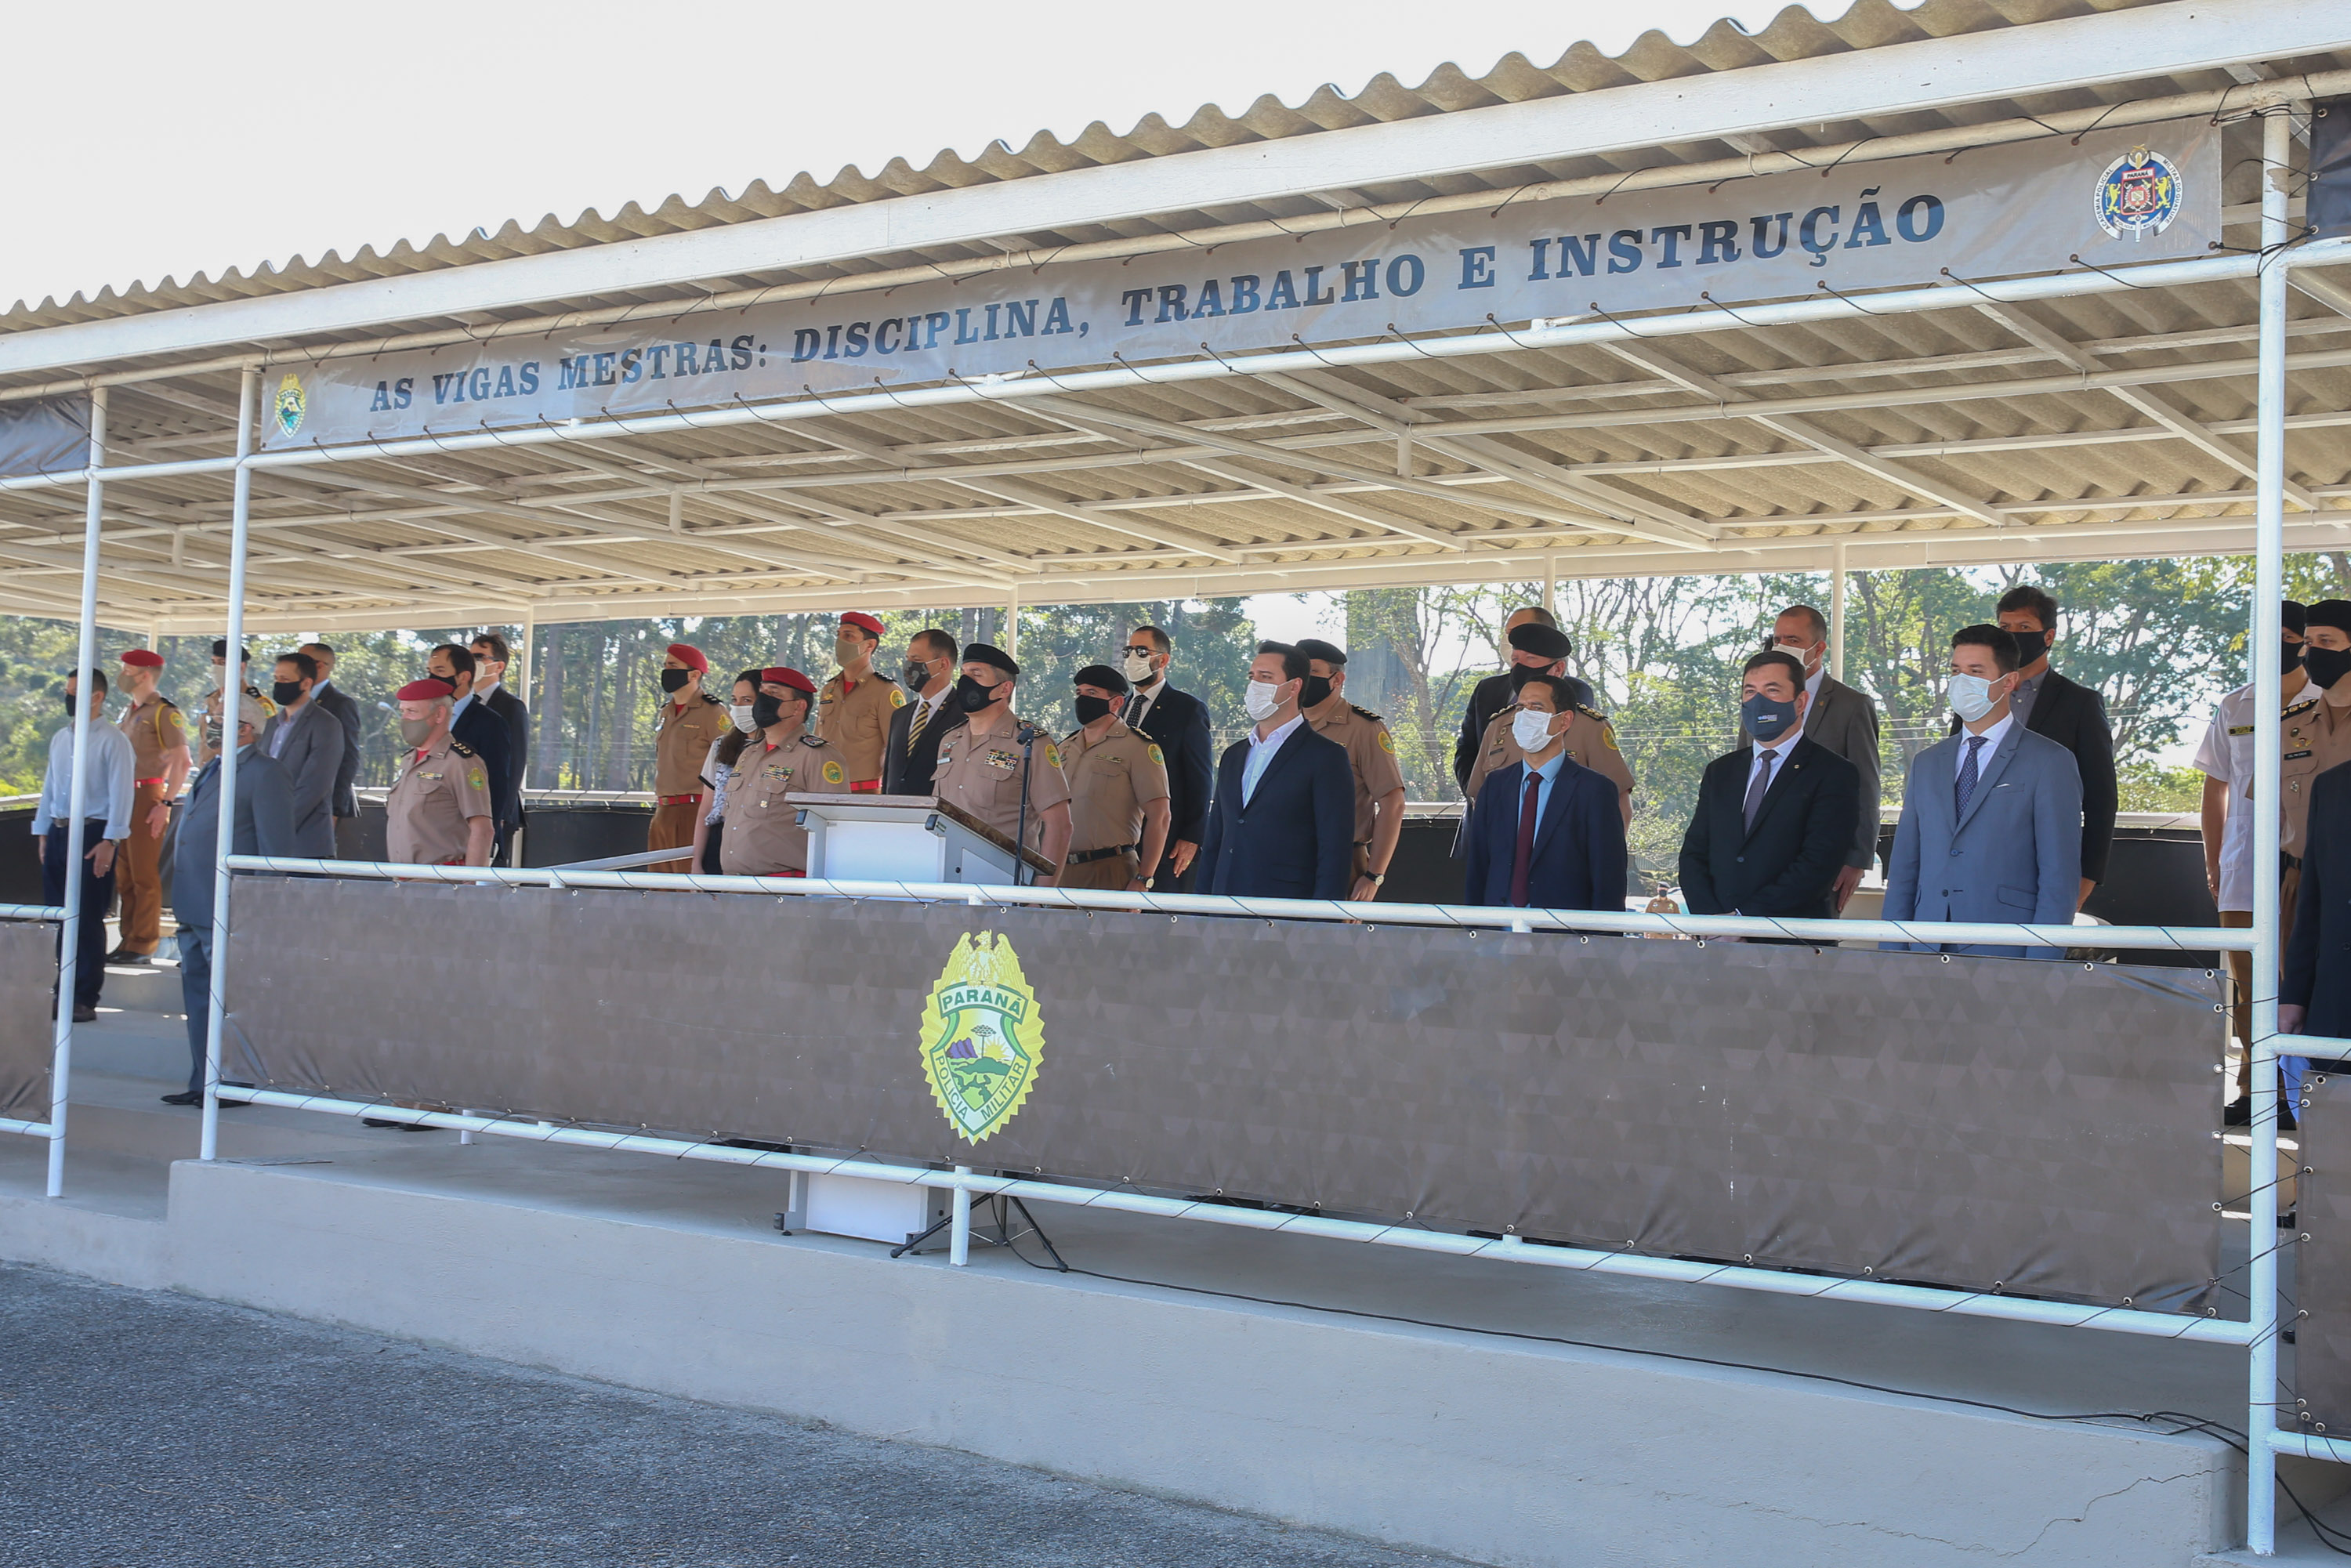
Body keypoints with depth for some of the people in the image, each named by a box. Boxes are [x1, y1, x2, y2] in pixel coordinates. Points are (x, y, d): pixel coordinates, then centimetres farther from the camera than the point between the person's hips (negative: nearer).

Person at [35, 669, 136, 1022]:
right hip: (58, 832, 7)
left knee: (88, 919, -4)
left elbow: (122, 792, -11)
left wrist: (110, 841, -16)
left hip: (92, 834, -7)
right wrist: (43, 834, 13)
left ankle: (85, 999, 2)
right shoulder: (60, 739, 14)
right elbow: (49, 788, 18)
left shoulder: (113, 741, -7)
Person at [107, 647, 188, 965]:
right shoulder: (128, 713, 18)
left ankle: (143, 946, -3)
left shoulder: (165, 712, -8)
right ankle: (128, 941, 15)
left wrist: (165, 803, -18)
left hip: (147, 796, -9)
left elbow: (182, 762, -14)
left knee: (144, 876, -6)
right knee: (124, 876, 10)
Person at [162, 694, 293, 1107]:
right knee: (198, 995, 14)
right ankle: (203, 1083, 22)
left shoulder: (264, 773, -10)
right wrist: (183, 903, 22)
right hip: (194, 906, 10)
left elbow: (276, 846, -13)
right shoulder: (214, 770, 18)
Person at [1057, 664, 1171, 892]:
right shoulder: (1065, 747, 17)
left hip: (1111, 872, -6)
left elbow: (1158, 817, -8)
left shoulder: (1138, 747, -3)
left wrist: (1143, 880, -13)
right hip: (1061, 871, 6)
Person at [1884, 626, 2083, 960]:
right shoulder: (1926, 764, 16)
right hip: (1926, 954, 4)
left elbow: (2060, 878, -4)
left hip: (2006, 956, -4)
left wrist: (2040, 970, -12)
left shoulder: (2050, 763, 1)